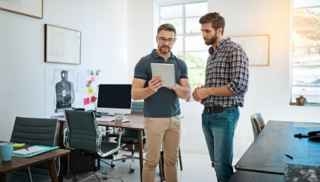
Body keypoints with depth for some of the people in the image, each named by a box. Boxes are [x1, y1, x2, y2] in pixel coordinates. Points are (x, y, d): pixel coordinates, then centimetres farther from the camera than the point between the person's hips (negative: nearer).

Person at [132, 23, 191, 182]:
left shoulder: (180, 64, 6)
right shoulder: (145, 62, -6)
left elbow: (187, 94, -1)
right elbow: (135, 94, -9)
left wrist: (173, 86, -21)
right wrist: (151, 89, -29)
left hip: (174, 118, 4)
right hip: (153, 119, -4)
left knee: (171, 160, 13)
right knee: (152, 160, 3)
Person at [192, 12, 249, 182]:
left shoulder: (234, 50, -10)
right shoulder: (211, 55, 16)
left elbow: (239, 86, -20)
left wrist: (207, 90, -15)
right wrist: (201, 92, 3)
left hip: (224, 115, -8)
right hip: (207, 114, 8)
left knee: (222, 164, -1)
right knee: (216, 162, 15)